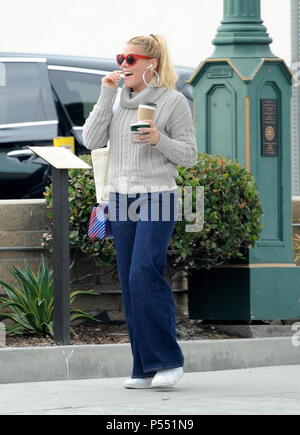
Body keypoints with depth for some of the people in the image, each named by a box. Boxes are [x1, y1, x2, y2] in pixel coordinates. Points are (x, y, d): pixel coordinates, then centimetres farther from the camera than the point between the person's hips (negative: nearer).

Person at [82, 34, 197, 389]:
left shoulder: (173, 102, -3)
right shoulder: (117, 100, 11)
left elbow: (189, 156, -2)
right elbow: (92, 141, 2)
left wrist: (159, 140, -19)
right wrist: (106, 96, -4)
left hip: (157, 199, -5)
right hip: (121, 199, 5)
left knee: (144, 276, -18)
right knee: (130, 283, 2)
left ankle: (168, 360, -11)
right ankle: (145, 369, 4)